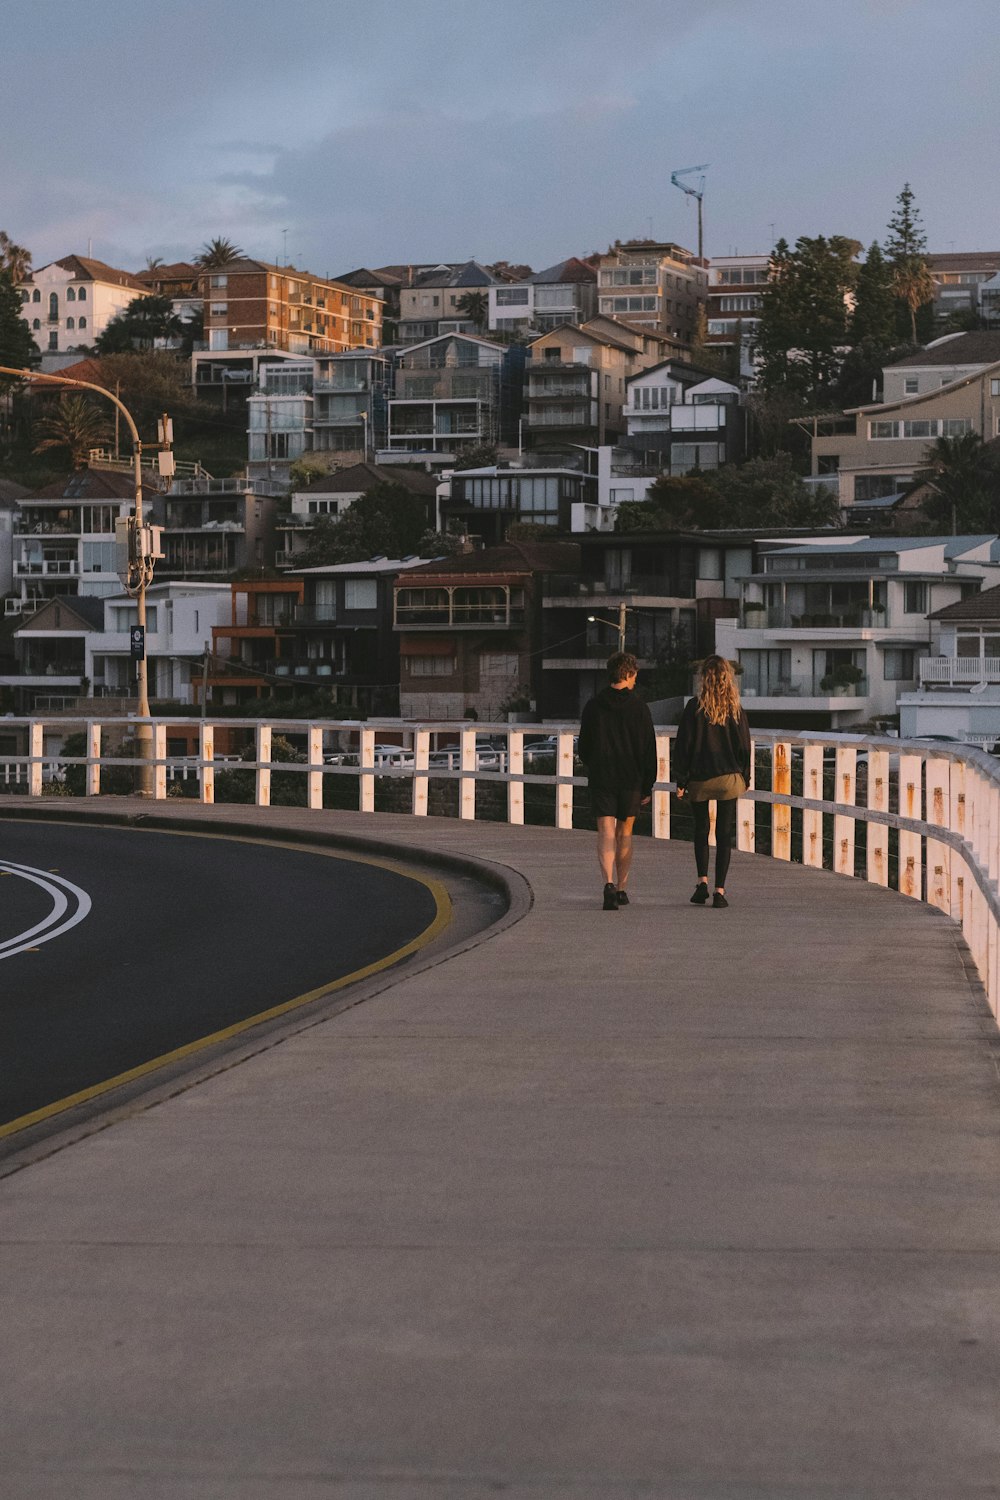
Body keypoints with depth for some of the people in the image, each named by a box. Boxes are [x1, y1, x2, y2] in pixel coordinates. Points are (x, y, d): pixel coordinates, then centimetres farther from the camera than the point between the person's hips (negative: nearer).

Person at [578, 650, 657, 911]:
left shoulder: (593, 707, -1)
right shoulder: (639, 708, -5)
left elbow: (583, 748, 5)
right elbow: (649, 750, -5)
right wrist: (648, 786, 1)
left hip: (601, 780, 0)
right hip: (631, 780, 0)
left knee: (606, 833, -4)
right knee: (624, 833, 14)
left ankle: (609, 884, -25)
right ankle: (622, 889, 20)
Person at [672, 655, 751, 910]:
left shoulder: (694, 707, -7)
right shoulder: (735, 710, -2)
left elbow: (683, 745, -6)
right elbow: (744, 746, 4)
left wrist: (681, 780, 1)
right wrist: (745, 778, 16)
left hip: (699, 779, -1)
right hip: (729, 778, 1)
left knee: (701, 831, 17)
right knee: (724, 835, 4)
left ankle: (702, 879, 3)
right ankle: (719, 889, -1)